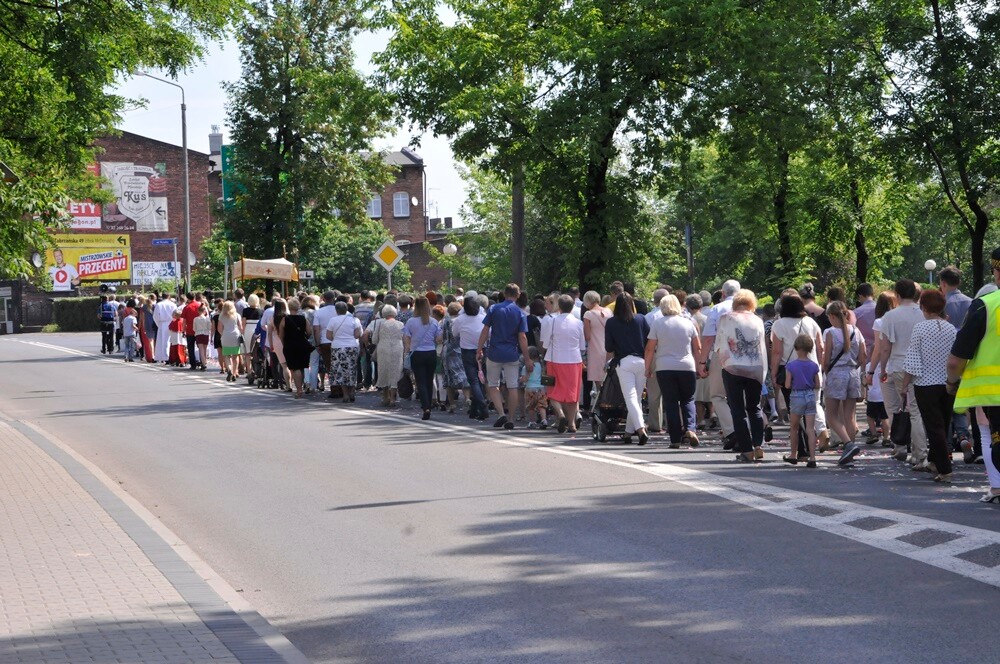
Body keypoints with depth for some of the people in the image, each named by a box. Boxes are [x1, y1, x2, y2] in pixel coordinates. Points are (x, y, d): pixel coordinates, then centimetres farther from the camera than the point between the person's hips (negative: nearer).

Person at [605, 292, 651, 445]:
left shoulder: (611, 323, 0)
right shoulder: (641, 319, 5)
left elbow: (609, 348, 3)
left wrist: (608, 361, 22)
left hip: (623, 363, -2)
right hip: (641, 362, 2)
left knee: (630, 398, -7)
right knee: (637, 397, 12)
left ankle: (641, 429, -24)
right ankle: (629, 432, 17)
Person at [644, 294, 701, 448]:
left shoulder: (657, 323, -1)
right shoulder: (688, 323, 4)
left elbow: (650, 348, -2)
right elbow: (698, 348, 8)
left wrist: (648, 367, 8)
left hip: (664, 368, -1)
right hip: (687, 367, 1)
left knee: (671, 402, 4)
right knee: (688, 399, 12)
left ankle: (675, 439, 2)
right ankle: (690, 429, -11)